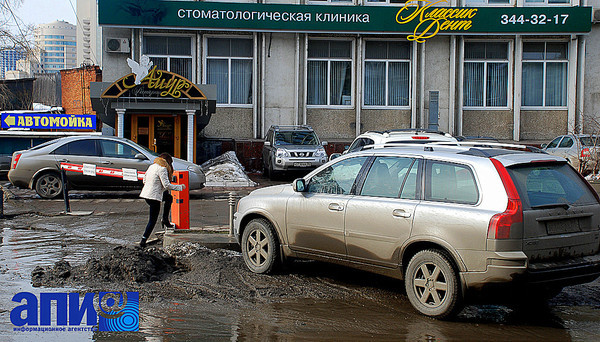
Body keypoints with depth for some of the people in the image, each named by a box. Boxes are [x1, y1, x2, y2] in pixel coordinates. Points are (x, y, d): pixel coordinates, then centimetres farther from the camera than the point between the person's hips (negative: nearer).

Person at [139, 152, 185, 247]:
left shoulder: (152, 166, 12)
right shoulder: (162, 169, -14)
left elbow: (144, 180, 19)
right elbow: (167, 185, -18)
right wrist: (180, 187, -9)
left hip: (146, 193, 9)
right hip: (154, 197, -9)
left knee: (169, 197, 27)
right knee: (152, 220, 1)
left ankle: (165, 220, 25)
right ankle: (143, 240, -2)